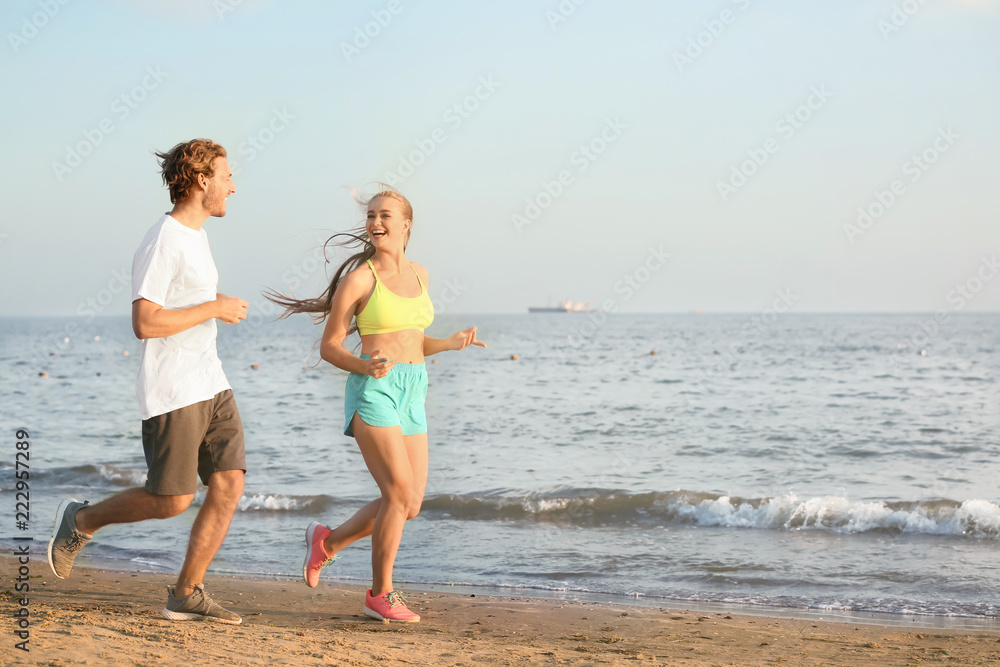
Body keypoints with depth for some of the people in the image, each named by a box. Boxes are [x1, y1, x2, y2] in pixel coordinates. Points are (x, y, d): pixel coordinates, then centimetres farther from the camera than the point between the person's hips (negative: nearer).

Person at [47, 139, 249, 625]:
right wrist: (215, 309, -17)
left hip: (210, 384, 9)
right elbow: (144, 323, -22)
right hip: (171, 391, -9)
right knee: (172, 501, -6)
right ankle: (81, 521, 18)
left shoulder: (194, 234, 15)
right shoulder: (162, 243, -15)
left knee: (229, 485, -1)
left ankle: (186, 595, 6)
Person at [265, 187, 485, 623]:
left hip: (411, 395, 7)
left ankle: (328, 541, 26)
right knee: (400, 493, -13)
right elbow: (329, 346, -3)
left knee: (410, 505, 5)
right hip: (373, 391, -7)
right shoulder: (358, 279, -6)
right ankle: (380, 596, 1)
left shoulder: (418, 275, 12)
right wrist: (364, 367, -21)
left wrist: (450, 343, 4)